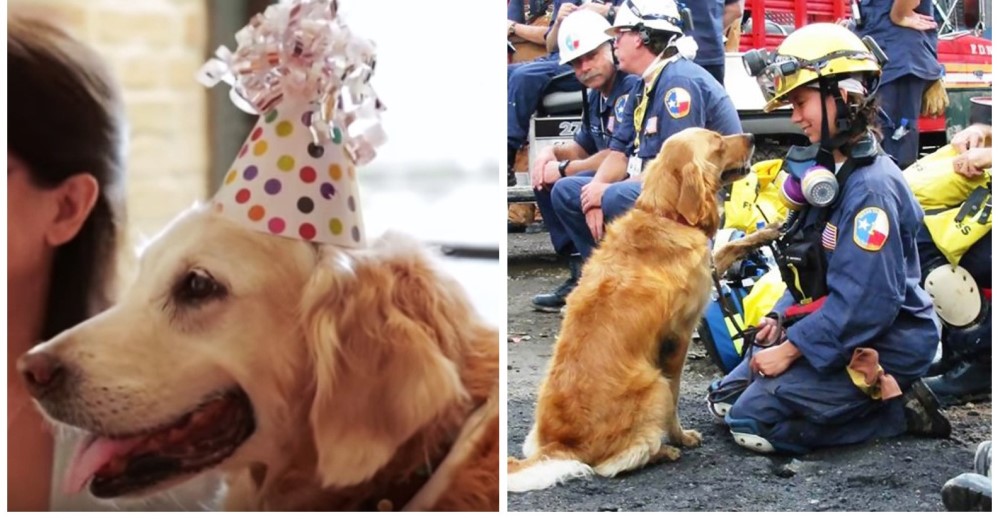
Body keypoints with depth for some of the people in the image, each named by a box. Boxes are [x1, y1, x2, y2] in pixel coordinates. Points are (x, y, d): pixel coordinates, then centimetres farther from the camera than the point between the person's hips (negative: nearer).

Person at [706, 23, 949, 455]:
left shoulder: (871, 186, -23)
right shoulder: (826, 169, 7)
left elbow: (865, 303, -27)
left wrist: (790, 350, -20)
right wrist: (782, 318, 2)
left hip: (878, 351, -10)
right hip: (827, 326, 10)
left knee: (753, 423, -15)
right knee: (726, 399, 10)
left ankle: (897, 407, -4)